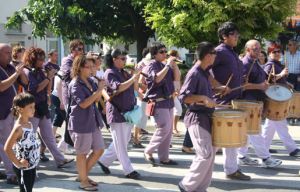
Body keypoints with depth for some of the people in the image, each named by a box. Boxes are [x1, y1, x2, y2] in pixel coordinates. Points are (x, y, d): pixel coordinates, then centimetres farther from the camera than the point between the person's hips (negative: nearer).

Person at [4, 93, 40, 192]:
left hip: (32, 165, 8)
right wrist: (18, 163, -21)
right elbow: (7, 148, -28)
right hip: (24, 168, -8)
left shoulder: (29, 124, 4)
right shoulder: (19, 127, -22)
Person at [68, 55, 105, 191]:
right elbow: (83, 104, -22)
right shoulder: (75, 84, -15)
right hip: (81, 123, -8)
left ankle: (83, 174, 28)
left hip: (93, 122, 8)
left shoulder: (90, 81, 8)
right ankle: (83, 181, 18)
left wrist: (100, 89, -4)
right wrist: (98, 90, -22)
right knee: (82, 153, 5)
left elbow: (96, 99, 15)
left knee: (99, 150, 13)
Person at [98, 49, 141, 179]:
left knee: (123, 142, 13)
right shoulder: (110, 73, -10)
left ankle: (104, 160, 26)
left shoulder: (124, 73, 13)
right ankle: (128, 171, 4)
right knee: (120, 144, -1)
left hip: (128, 112, 8)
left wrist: (136, 76, -5)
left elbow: (134, 88, 10)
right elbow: (119, 87, -24)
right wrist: (134, 77, -25)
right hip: (117, 112, -8)